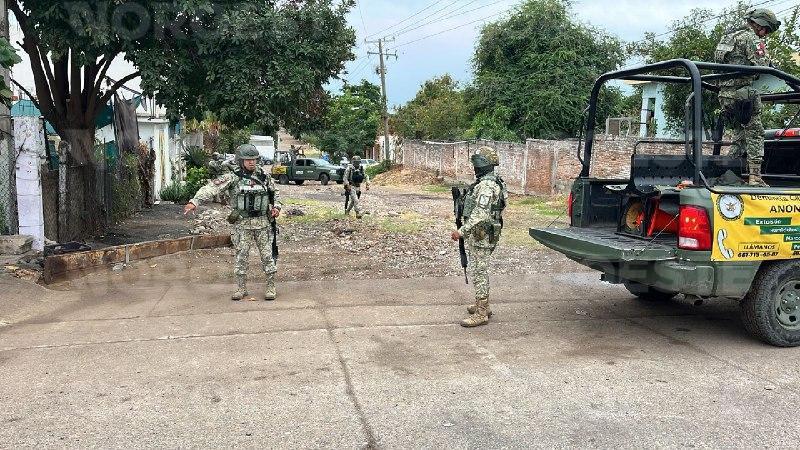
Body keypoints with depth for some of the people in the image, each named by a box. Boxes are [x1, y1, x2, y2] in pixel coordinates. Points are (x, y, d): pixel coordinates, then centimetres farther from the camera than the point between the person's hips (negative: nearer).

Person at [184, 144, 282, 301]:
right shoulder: (233, 177, -7)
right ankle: (242, 288, 17)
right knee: (241, 256, 4)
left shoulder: (264, 176, 3)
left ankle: (271, 287, 15)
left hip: (263, 223, 2)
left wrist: (276, 207, 2)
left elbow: (275, 192, 19)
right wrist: (195, 201, -30)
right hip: (242, 223, -1)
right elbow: (211, 188, -17)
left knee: (267, 255, 3)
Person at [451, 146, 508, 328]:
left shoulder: (486, 185, -20)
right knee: (479, 270, 18)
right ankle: (483, 305, 29)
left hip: (481, 236, -11)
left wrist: (462, 231, -26)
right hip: (480, 235, 11)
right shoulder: (486, 182, 15)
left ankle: (481, 314, -2)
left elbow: (480, 214, -28)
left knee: (480, 272, -6)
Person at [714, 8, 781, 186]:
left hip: (724, 93, 9)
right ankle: (755, 176, -9)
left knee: (739, 133, 16)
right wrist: (765, 53, 7)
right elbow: (760, 65, -14)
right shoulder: (751, 38, -5)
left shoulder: (729, 36, 23)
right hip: (743, 91, -8)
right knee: (755, 132, -5)